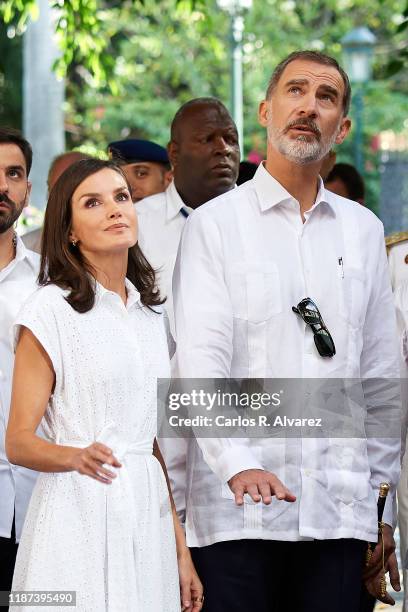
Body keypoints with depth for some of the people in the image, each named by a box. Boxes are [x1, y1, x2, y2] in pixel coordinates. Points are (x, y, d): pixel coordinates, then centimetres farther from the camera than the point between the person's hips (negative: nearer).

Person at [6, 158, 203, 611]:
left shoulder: (151, 314, 14)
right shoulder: (51, 310, -5)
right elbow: (18, 442, -7)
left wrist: (182, 552, 13)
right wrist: (76, 457, -28)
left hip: (148, 516, 5)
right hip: (79, 515, -5)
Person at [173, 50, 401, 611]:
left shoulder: (363, 230, 14)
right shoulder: (215, 224, 3)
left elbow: (380, 379, 16)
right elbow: (200, 359, -9)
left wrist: (383, 506, 13)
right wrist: (239, 464, -24)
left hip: (340, 508, 3)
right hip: (239, 506, -3)